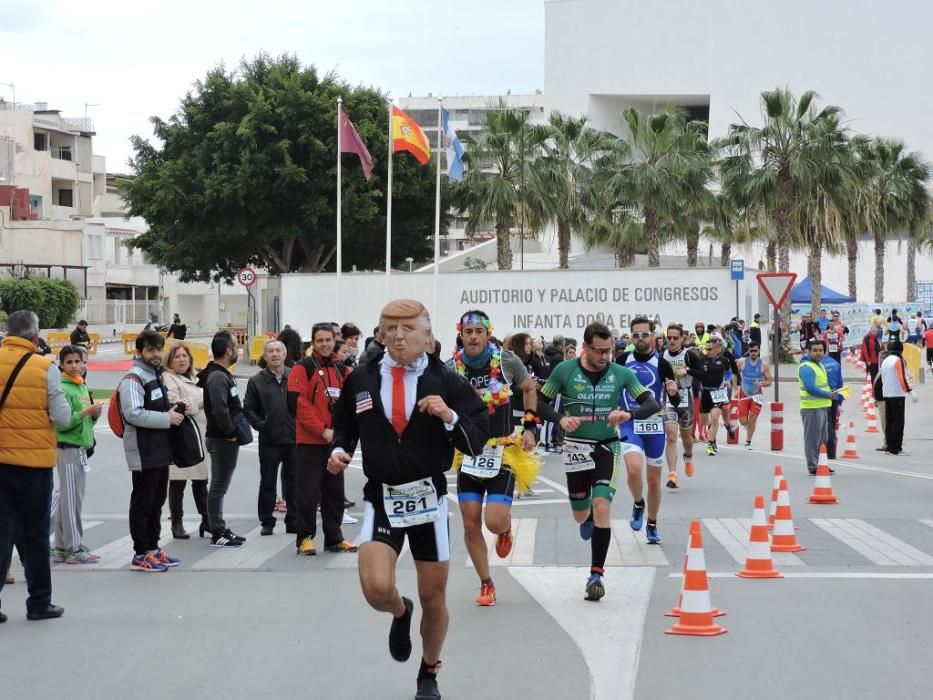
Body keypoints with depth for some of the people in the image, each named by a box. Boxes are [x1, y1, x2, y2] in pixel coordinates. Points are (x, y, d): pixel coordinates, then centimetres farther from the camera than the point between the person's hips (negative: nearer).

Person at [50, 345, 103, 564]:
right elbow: (61, 422, -19)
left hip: (80, 448, 8)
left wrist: (95, 414, 2)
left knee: (65, 497, 12)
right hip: (67, 448, -8)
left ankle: (61, 548, 16)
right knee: (72, 499, -5)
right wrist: (85, 412, -24)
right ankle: (74, 549, -1)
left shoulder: (82, 387, 15)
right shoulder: (62, 389, -11)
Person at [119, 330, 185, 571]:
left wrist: (173, 412, 10)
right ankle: (141, 554, 0)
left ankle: (153, 548, 24)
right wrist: (167, 418, -20)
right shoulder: (133, 379, -13)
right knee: (143, 502, -4)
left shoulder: (156, 376, 18)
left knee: (157, 501, 15)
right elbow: (134, 414, -24)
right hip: (143, 451, -10)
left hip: (160, 449, 10)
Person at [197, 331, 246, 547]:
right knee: (218, 486, -4)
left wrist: (235, 431, 10)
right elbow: (220, 410, -28)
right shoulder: (218, 377, -19)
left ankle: (221, 529, 23)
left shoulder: (222, 375, 15)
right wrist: (231, 432, -18)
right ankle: (217, 534, 1)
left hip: (225, 439, 10)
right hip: (221, 440, -10)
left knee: (220, 486, 15)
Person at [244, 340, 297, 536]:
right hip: (269, 441, 0)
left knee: (293, 483, 7)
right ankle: (267, 522, 13)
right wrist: (260, 425, -7)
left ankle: (293, 522, 16)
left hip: (294, 439, 0)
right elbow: (248, 408, 5)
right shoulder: (256, 381, 3)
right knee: (268, 483, 5)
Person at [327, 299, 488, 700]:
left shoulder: (446, 381, -4)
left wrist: (450, 417, -23)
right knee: (376, 589, -18)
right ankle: (401, 613, 21)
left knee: (434, 598, 9)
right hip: (381, 500, 0)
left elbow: (477, 440, -5)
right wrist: (339, 450, -3)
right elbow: (345, 426, 17)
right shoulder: (361, 380, 0)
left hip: (429, 500, 0)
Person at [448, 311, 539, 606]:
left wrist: (530, 426, 3)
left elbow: (530, 388, 10)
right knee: (471, 524, 1)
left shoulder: (506, 360, -8)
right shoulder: (452, 368, -6)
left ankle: (506, 529, 28)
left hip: (504, 452, -2)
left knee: (495, 523, -11)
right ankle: (486, 584, 18)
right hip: (468, 452, 2)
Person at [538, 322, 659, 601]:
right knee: (581, 515, 12)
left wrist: (629, 414, -28)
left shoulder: (621, 374, -6)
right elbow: (540, 403, 0)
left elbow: (652, 404, -8)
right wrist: (561, 419, -20)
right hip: (576, 447, 1)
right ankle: (589, 517, 53)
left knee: (602, 508, -18)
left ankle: (596, 574, -9)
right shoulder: (565, 371, -7)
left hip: (607, 446, -1)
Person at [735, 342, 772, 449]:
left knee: (752, 419, -9)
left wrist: (761, 383, -20)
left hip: (756, 395, -1)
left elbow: (769, 381, -1)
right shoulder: (741, 362, -4)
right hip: (744, 395, 1)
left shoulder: (763, 364, -6)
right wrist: (736, 387, 3)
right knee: (743, 421, -1)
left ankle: (748, 442, 3)